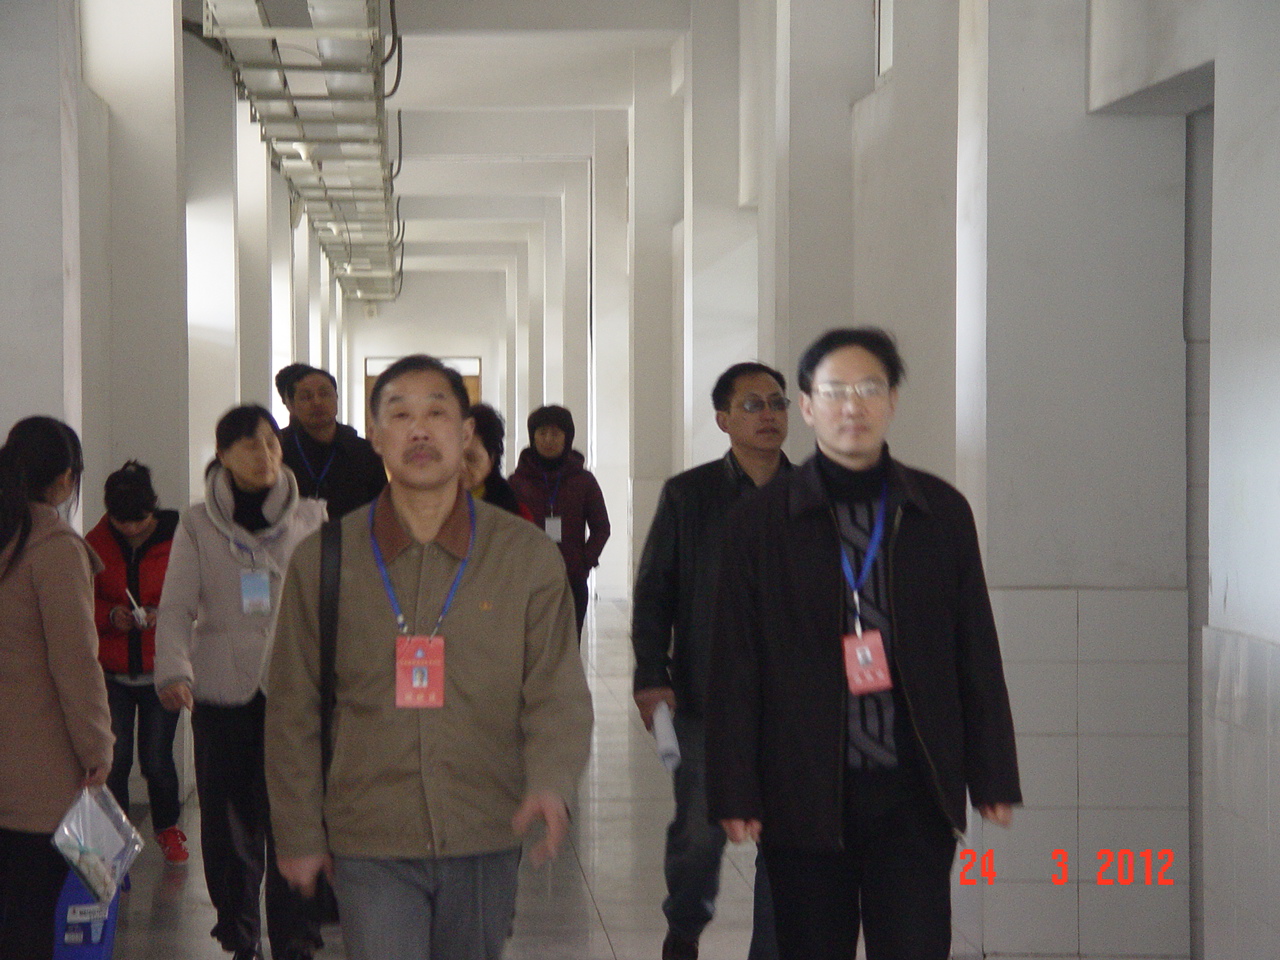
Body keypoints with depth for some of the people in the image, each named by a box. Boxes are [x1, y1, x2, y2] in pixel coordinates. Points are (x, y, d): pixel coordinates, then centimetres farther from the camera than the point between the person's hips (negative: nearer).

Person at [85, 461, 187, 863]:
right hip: (111, 671, 1)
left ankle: (168, 828, 23)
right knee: (115, 758, -2)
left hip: (160, 668, -1)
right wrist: (110, 615, -14)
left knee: (157, 759, 0)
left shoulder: (177, 539, -6)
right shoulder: (95, 544, -1)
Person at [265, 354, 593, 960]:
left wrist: (551, 783, -19)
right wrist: (298, 834, 7)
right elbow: (292, 711, 8)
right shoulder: (322, 560, 2)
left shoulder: (527, 556, 2)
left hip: (486, 840, 1)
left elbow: (558, 694, 0)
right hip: (371, 842, -1)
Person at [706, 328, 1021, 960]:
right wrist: (734, 792, -4)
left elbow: (977, 654, 9)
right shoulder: (760, 520, 3)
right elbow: (734, 666, 2)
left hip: (915, 791, 1)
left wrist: (993, 779, 5)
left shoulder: (942, 512, 8)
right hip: (805, 793, -1)